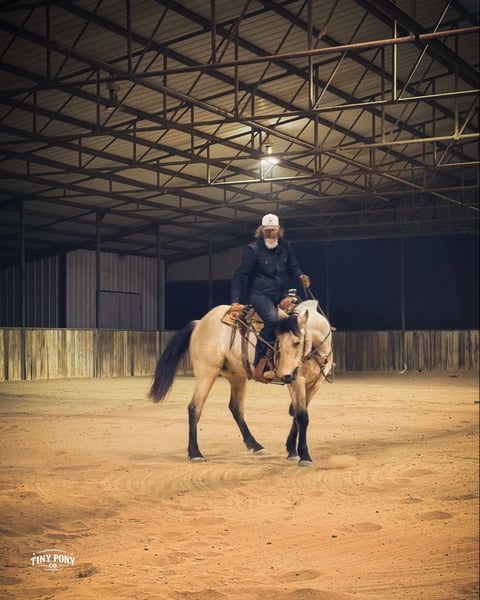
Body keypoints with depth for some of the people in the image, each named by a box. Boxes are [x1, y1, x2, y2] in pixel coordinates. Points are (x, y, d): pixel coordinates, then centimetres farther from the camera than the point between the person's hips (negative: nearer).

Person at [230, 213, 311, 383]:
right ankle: (259, 363, -30)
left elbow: (293, 267, 20)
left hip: (281, 295, 7)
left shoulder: (285, 247, 9)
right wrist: (236, 301, -16)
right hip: (260, 294, -7)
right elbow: (240, 276, -7)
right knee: (272, 318, -33)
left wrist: (301, 276, -5)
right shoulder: (253, 249, -6)